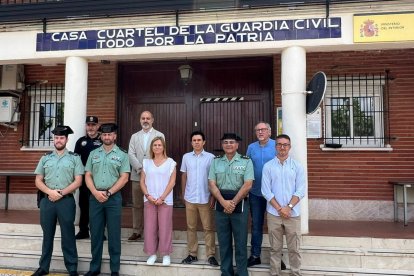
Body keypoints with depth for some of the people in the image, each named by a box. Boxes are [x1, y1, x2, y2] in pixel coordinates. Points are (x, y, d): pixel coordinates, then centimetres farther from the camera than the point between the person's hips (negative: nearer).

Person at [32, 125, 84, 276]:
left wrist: (60, 193, -13)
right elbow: (38, 181, 7)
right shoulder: (45, 158, 9)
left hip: (66, 201, -3)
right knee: (47, 234, 14)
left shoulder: (74, 158, 0)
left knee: (68, 235, 4)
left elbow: (78, 181, -5)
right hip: (47, 200, 3)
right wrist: (50, 192, -10)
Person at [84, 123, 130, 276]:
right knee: (95, 233, 10)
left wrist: (108, 193, -11)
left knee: (114, 234, 4)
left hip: (114, 198, -2)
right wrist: (96, 192, -9)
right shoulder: (93, 154, 9)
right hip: (95, 198, 3)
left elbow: (124, 178, -5)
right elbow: (88, 176, 6)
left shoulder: (122, 155, 1)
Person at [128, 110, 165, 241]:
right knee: (137, 205, 8)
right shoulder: (134, 136, 13)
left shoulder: (159, 135, 4)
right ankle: (137, 231, 19)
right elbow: (131, 154, 3)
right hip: (137, 175, 3)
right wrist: (141, 169, -11)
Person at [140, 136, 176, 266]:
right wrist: (148, 196, -7)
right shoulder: (146, 162, 9)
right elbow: (142, 181, 7)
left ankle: (166, 254, 16)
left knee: (165, 227, 1)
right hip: (149, 200, 3)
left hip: (165, 200, -2)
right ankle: (152, 253, 20)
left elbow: (172, 182, -5)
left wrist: (162, 198, -11)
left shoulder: (170, 162, 0)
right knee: (150, 227, 5)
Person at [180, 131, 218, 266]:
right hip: (190, 198, 3)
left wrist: (214, 196, -3)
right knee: (191, 227, 11)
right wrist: (183, 194, 10)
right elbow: (184, 176, 10)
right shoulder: (186, 157, 3)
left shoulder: (210, 157, -4)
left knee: (208, 227, 5)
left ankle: (211, 255, 16)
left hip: (205, 198, -2)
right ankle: (192, 254, 23)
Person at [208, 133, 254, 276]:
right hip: (221, 205, 3)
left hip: (240, 204, -2)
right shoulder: (216, 161, 6)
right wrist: (224, 202, -13)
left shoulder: (246, 161, -2)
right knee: (223, 241, 12)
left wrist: (233, 203, -14)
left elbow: (247, 185, -10)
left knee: (240, 241, 5)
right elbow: (212, 184, -1)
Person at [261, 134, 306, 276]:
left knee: (294, 248, 9)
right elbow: (266, 191, -4)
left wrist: (288, 207, -12)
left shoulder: (297, 166, 1)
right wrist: (279, 208, -10)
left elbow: (301, 190, -3)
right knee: (275, 248, 10)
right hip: (273, 213, 0)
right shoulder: (268, 166, -1)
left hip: (293, 213, 0)